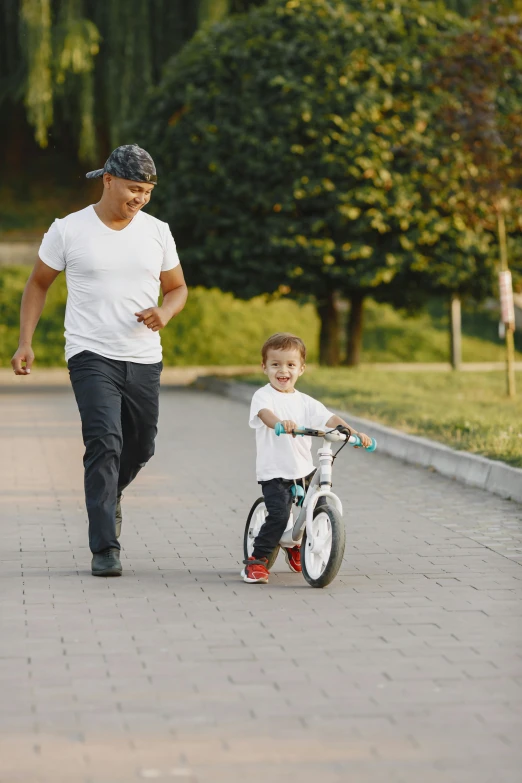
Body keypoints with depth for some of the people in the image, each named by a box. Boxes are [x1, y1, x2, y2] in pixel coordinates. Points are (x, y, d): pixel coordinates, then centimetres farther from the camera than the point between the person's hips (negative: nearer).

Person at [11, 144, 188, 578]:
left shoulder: (157, 232, 5)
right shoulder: (68, 230, -3)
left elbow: (178, 288, 15)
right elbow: (38, 284, 8)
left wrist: (165, 312, -8)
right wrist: (25, 341, 0)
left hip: (144, 360, 4)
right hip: (92, 357, -4)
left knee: (141, 448, 13)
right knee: (105, 443, -17)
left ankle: (108, 497, 46)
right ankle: (105, 549, -14)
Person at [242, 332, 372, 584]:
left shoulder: (305, 402, 10)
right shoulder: (263, 396, -7)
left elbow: (329, 419, 1)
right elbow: (264, 413, -29)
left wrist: (354, 432, -16)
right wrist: (280, 423, -51)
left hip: (304, 471, 6)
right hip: (275, 473, -6)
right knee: (279, 514, -22)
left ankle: (296, 547, 31)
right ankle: (256, 560, -5)